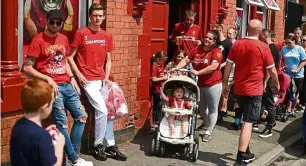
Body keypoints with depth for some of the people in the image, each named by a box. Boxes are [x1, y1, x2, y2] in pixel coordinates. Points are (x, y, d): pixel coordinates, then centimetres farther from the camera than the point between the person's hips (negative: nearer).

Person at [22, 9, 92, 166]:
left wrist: (72, 78, 11)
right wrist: (47, 79, -16)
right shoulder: (38, 40, -9)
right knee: (62, 123, -8)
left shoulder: (63, 39, 12)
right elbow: (26, 68, -10)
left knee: (81, 116, 6)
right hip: (51, 87, -7)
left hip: (67, 85, 7)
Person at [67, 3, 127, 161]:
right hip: (88, 81, -6)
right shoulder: (81, 33, -6)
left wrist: (106, 77, 3)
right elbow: (70, 57, -4)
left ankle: (110, 145, 20)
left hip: (102, 80, 6)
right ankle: (98, 146, 6)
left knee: (108, 111, 8)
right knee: (102, 111, -12)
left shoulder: (107, 36, 9)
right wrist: (79, 75, -12)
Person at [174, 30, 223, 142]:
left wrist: (198, 72, -29)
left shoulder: (217, 51, -13)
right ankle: (206, 124, 45)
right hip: (199, 83, 6)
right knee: (201, 107, 21)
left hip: (213, 84, -6)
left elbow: (213, 66, -25)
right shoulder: (197, 50, 4)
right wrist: (176, 68, -12)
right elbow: (186, 60, 3)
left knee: (212, 109, 3)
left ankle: (208, 131, 13)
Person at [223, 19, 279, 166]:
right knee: (248, 123, -4)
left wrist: (225, 83, 14)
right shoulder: (263, 47, -10)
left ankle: (246, 153, 29)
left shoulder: (237, 44, 0)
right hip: (254, 90, -5)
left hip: (239, 89, 5)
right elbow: (272, 70, -2)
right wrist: (276, 84, 15)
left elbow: (228, 65, 4)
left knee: (246, 121, 19)